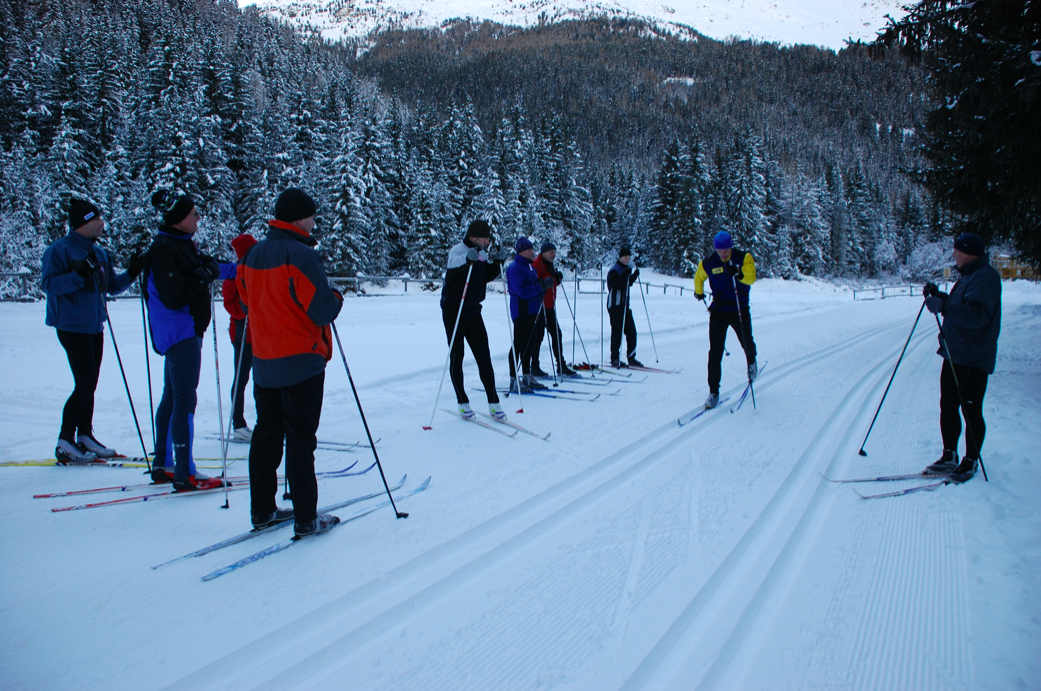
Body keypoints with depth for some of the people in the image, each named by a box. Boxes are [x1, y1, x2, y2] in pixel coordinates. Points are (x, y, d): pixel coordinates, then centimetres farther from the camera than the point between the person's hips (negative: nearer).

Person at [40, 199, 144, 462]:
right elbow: (49, 284, -16)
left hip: (95, 327, 8)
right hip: (72, 327, -8)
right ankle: (65, 442, 0)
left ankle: (85, 436, 21)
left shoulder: (99, 253, 13)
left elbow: (111, 286, 18)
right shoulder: (60, 250, -9)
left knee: (89, 384, 12)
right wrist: (79, 275, -28)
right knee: (85, 384, -10)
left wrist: (131, 273, 4)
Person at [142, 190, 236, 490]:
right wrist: (202, 278, -18)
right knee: (185, 400, -8)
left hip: (187, 330, 11)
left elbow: (209, 267, 25)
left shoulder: (183, 243, 11)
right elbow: (173, 297, -25)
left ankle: (163, 465, 28)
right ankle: (184, 474, -4)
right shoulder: (164, 249, -19)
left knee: (172, 397, 16)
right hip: (179, 332, -11)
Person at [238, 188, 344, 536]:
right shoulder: (301, 255, -17)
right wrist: (336, 298, 0)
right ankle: (306, 519, 5)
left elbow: (246, 302, 16)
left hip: (263, 362, 7)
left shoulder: (253, 255, 7)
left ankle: (262, 510, 24)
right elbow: (323, 310, -20)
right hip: (301, 362, -7)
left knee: (266, 434, 15)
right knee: (300, 439, -1)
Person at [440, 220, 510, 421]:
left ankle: (493, 403, 4)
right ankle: (463, 403, 12)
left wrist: (498, 262, -2)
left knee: (484, 356, 1)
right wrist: (467, 260, -52)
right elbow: (453, 264, -33)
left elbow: (488, 276, 14)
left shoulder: (482, 253, 7)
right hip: (453, 310, -6)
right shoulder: (458, 250, -14)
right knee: (456, 357, 1)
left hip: (473, 310, 6)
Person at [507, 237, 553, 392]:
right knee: (518, 345, -6)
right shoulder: (515, 268, -14)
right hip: (521, 312, -9)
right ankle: (513, 380, -1)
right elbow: (522, 292, -22)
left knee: (529, 345, 13)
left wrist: (545, 284, 5)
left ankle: (527, 377, 22)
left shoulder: (529, 266, 16)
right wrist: (542, 285, -23)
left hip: (532, 311, 9)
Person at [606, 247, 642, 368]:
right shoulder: (614, 270, -10)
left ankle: (631, 358, 12)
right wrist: (624, 275, -34)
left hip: (624, 305, 8)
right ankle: (614, 359, 0)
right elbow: (616, 284, -24)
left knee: (631, 331, 5)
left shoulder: (626, 269, 15)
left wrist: (634, 276, 10)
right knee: (617, 332, -6)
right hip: (615, 305, -8)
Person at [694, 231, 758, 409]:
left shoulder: (744, 258, -10)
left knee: (747, 344, 16)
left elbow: (751, 278, -24)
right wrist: (699, 292, 25)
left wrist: (739, 274, -42)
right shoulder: (708, 263, -7)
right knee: (715, 352, -8)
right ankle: (713, 392, -3)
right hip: (718, 311, 0)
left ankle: (751, 361, 54)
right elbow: (698, 277, 14)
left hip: (740, 310, 0)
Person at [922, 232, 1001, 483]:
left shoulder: (984, 278, -17)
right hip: (954, 354, 10)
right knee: (948, 407, 13)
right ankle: (949, 457, 23)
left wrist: (943, 306, -31)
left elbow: (977, 315, -29)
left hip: (973, 359, -10)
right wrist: (939, 296, 10)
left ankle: (971, 461, 14)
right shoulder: (969, 276, 16)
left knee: (970, 411, 1)